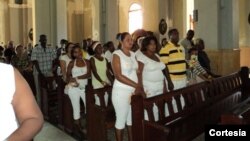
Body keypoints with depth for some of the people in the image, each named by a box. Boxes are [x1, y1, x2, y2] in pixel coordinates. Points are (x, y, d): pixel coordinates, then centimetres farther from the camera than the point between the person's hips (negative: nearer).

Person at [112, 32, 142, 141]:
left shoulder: (133, 54, 11)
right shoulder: (117, 54, -9)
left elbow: (136, 72, 11)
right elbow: (118, 76, -17)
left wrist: (138, 87, -6)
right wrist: (136, 85, -18)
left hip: (134, 91, 6)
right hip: (122, 91, -6)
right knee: (121, 119, 3)